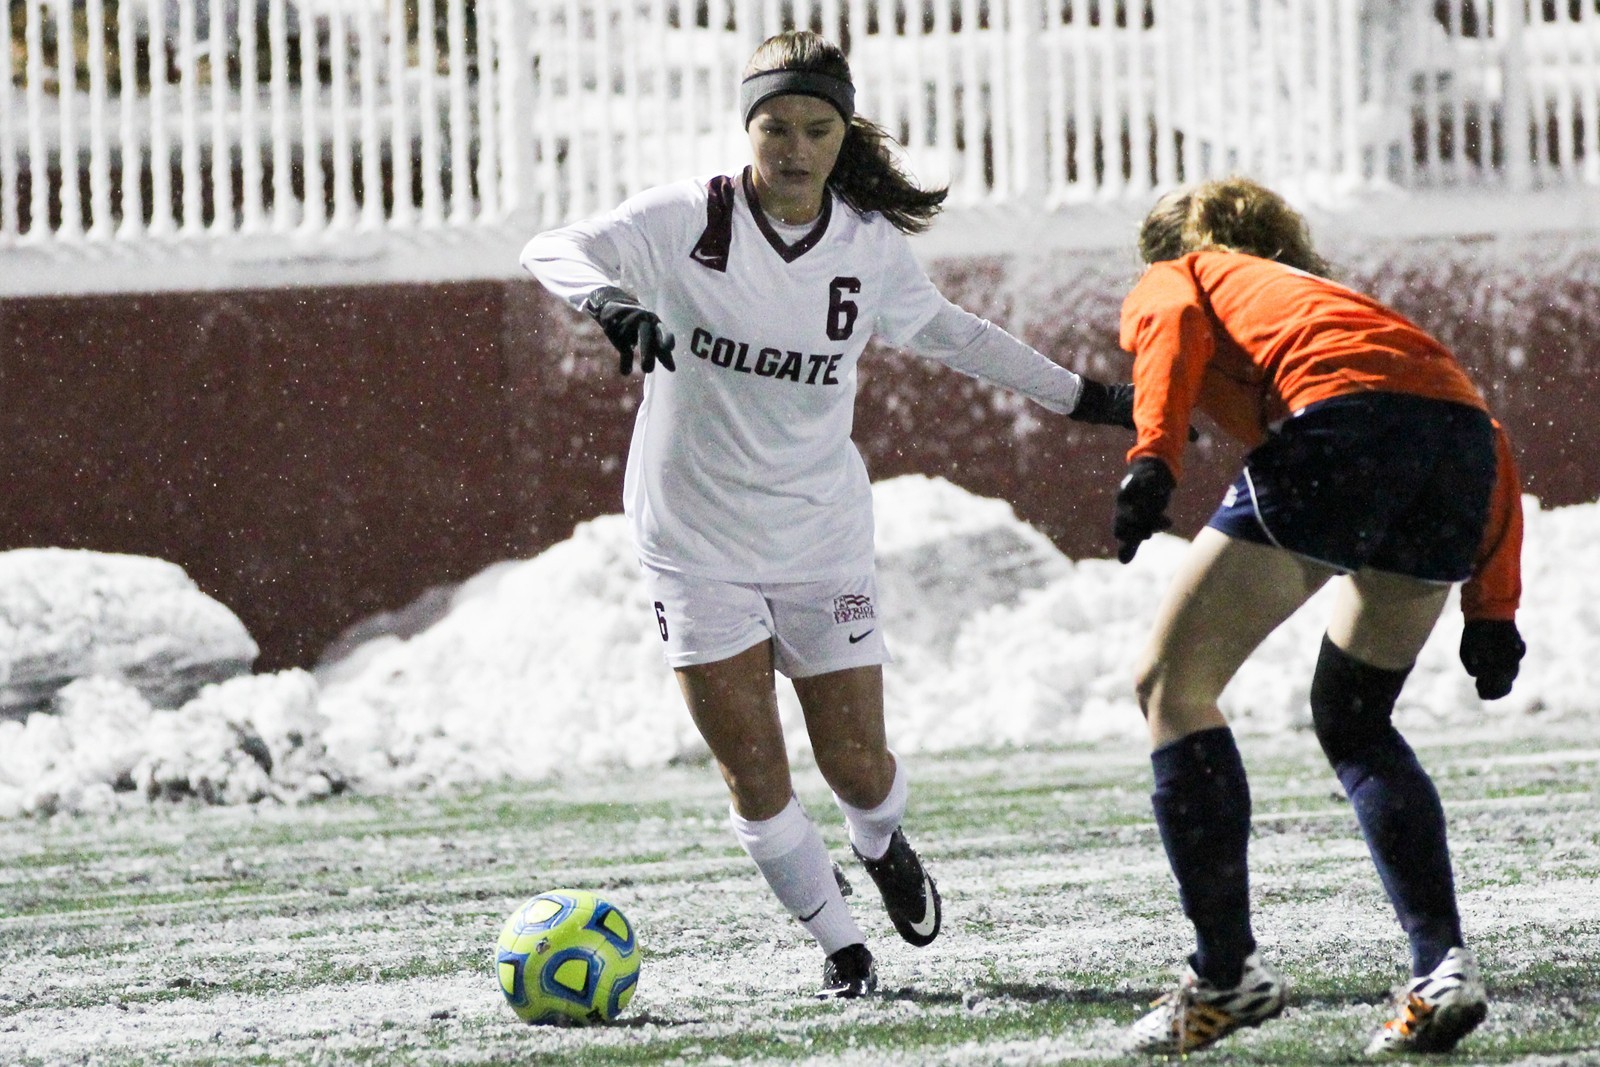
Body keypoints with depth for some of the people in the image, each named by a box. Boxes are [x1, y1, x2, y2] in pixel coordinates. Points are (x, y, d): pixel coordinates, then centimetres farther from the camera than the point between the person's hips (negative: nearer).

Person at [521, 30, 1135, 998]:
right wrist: (611, 300, -40)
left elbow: (946, 332, 16)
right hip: (698, 544, -2)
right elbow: (552, 252, -18)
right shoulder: (687, 222, -11)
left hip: (824, 539, 2)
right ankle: (839, 943, 15)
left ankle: (884, 845, 38)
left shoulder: (870, 246, -2)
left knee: (859, 769, 2)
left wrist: (1080, 395, 20)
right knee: (755, 778, -5)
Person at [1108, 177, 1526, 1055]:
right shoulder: (1320, 292, 41)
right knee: (1352, 717, 23)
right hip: (1462, 422, 6)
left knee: (1173, 685, 6)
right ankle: (1443, 965, 7)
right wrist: (1492, 609, 26)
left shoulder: (1167, 280, 29)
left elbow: (1179, 325, 1)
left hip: (1339, 417, -6)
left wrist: (1153, 457, -14)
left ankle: (1226, 973, 1)